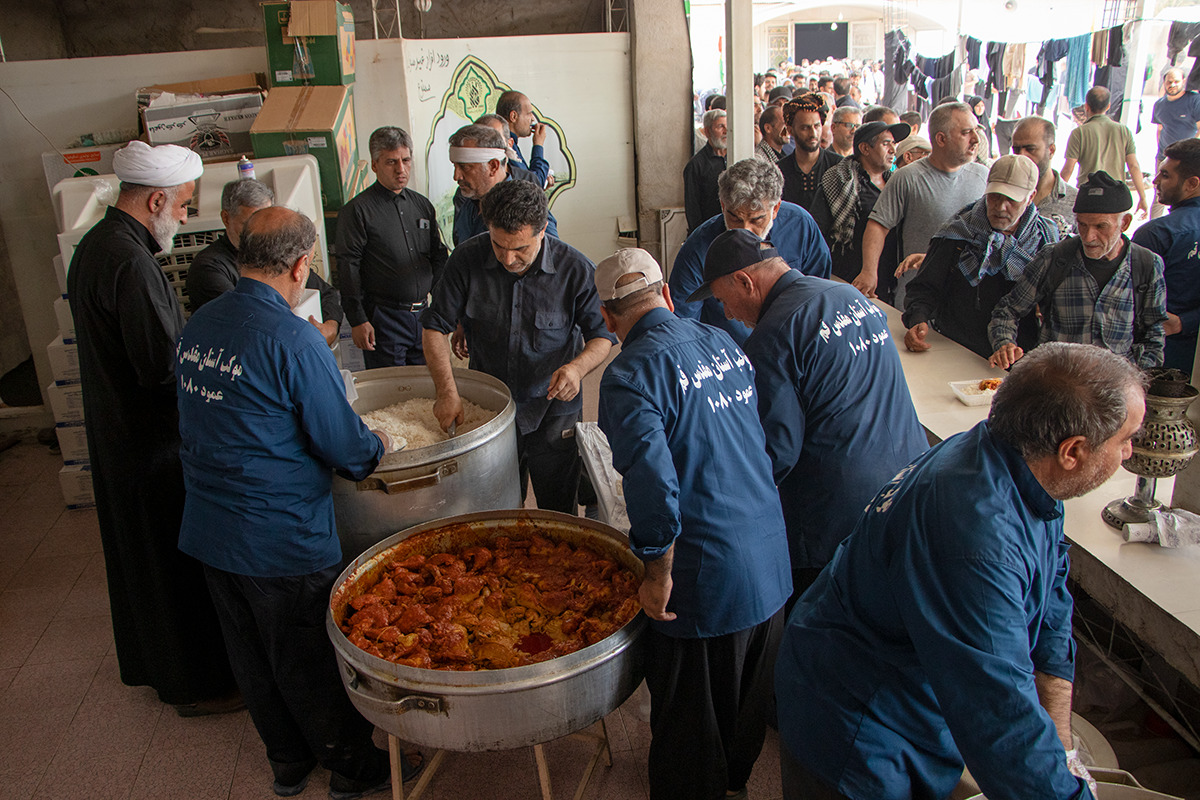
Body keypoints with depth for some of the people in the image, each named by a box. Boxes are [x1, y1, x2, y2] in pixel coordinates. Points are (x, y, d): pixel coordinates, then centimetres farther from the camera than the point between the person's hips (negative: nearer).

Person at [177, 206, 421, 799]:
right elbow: (347, 449, -18)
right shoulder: (293, 340, -23)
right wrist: (376, 444, 4)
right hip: (282, 541, -7)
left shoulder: (197, 325, 1)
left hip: (208, 529, 7)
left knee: (253, 658, 21)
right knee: (312, 664, 11)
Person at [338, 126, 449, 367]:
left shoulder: (422, 205, 13)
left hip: (423, 312, 5)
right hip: (383, 317, -5)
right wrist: (358, 321, -13)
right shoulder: (357, 210, -5)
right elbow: (348, 269, -8)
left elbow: (438, 257, 19)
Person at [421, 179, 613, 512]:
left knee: (557, 514, 11)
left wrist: (578, 366, -27)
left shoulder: (575, 268, -15)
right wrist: (447, 390, -17)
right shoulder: (467, 259, -11)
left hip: (553, 413, -2)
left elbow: (602, 335, -6)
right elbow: (435, 326, -5)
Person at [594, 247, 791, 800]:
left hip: (706, 582, -8)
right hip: (772, 563, 8)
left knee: (688, 722, 15)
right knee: (749, 698, 29)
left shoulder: (630, 375, -17)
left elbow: (653, 481, -29)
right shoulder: (724, 342, 5)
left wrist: (657, 572, -17)